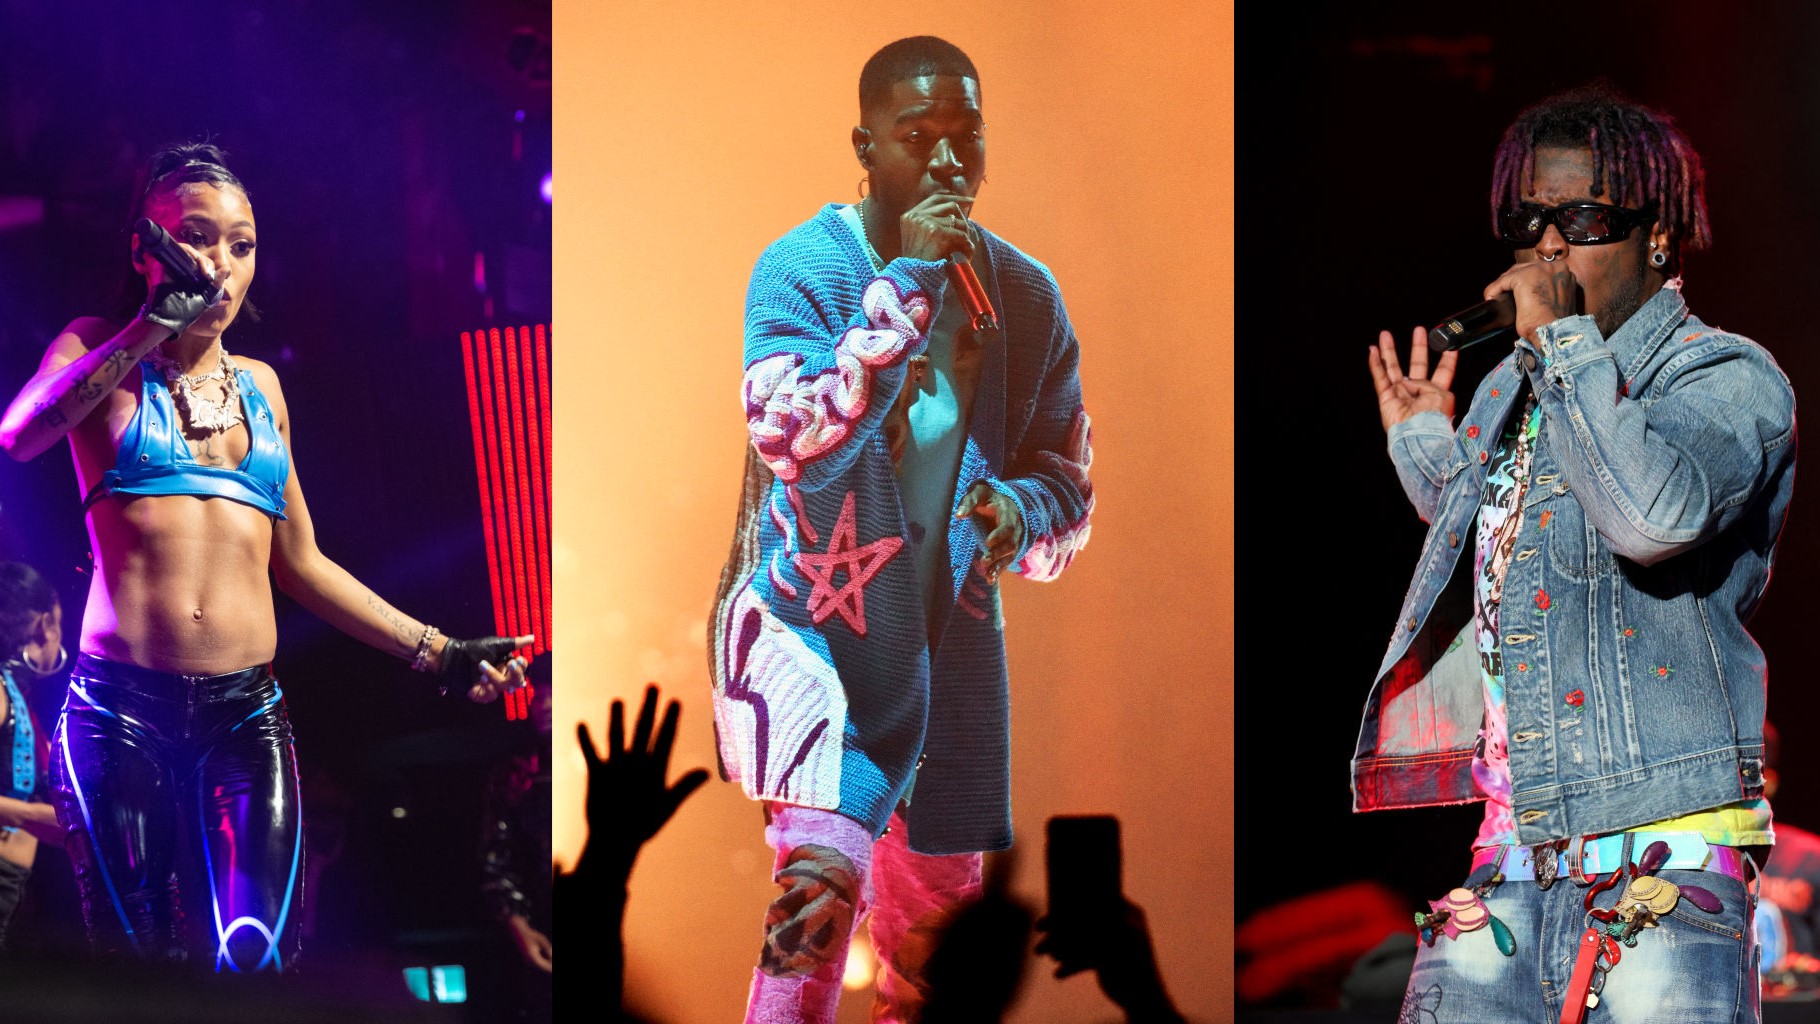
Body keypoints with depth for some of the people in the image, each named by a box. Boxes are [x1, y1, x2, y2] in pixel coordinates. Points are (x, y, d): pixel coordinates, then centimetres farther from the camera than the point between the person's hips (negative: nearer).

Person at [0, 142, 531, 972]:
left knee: (255, 960, -11)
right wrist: (157, 321, -15)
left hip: (245, 715, 3)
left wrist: (435, 652, 16)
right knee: (137, 966, -5)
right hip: (122, 708, -3)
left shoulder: (260, 386, 18)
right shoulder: (101, 355, 6)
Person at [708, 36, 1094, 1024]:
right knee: (825, 866, -26)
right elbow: (795, 444, -25)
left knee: (933, 901, 13)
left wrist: (1023, 513, -15)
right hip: (804, 613, -4)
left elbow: (1067, 480, 9)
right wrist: (906, 284, -26)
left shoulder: (1025, 296, 1)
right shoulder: (803, 267, -10)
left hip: (946, 628, 5)